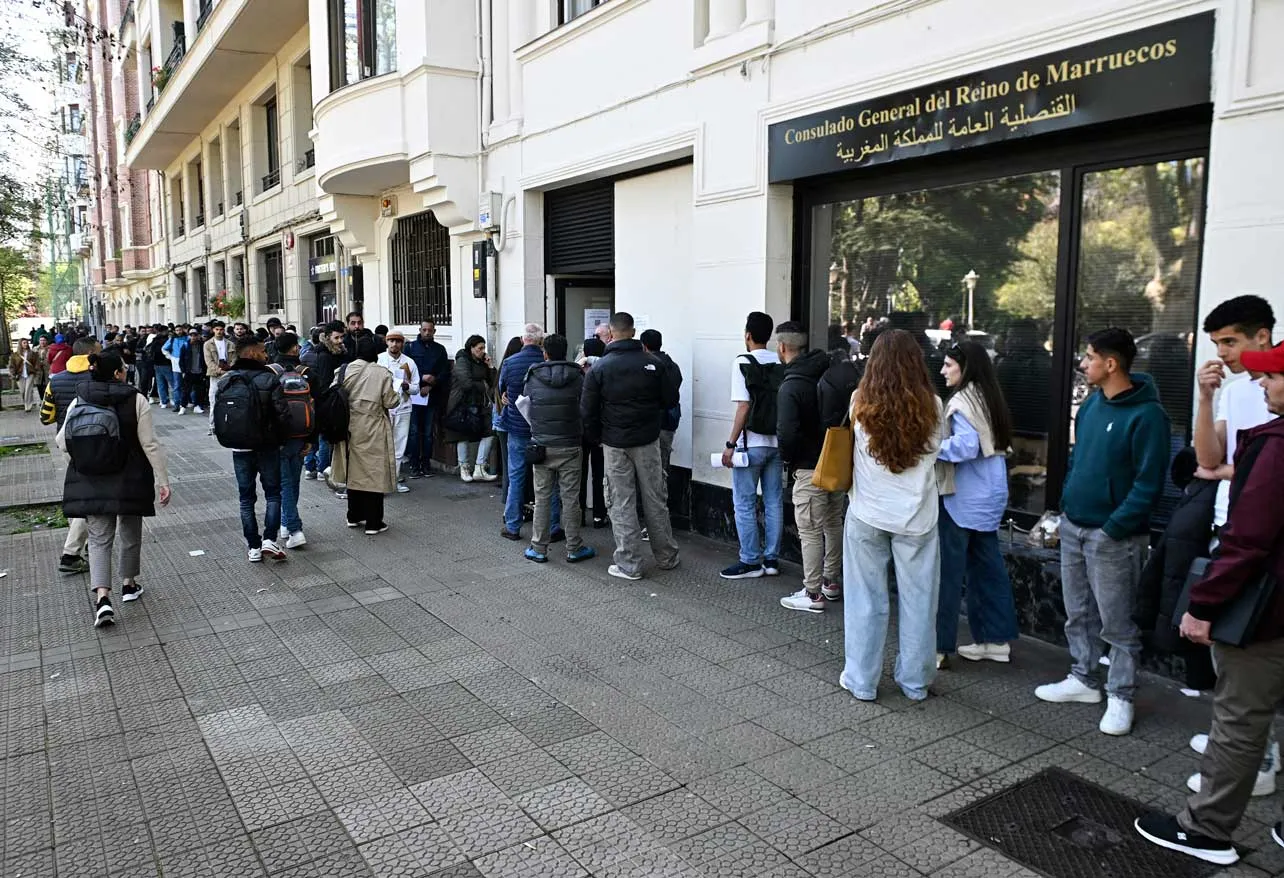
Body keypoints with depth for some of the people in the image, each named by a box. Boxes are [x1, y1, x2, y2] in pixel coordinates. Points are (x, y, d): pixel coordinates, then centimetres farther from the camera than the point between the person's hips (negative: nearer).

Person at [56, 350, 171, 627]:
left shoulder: (78, 402, -2)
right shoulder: (136, 400, -10)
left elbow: (62, 443, 3)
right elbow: (150, 444, -12)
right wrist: (163, 480, -7)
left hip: (90, 484, 2)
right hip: (130, 482, -2)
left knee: (99, 539, 5)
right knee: (130, 533, 18)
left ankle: (102, 597, -10)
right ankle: (128, 584, 33)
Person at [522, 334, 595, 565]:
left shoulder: (532, 377, -1)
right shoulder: (577, 377, -4)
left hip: (541, 445, 1)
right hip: (569, 446, -1)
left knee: (542, 498, 8)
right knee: (570, 498, 5)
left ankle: (538, 548, 12)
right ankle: (574, 548, 12)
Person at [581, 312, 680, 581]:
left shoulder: (599, 368, -7)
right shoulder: (652, 363, -5)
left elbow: (587, 410, -7)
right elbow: (670, 399, -2)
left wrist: (597, 437, 9)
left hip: (615, 444, -2)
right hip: (648, 440, 2)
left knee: (621, 505, 5)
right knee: (654, 500, 13)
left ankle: (629, 565, 8)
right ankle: (666, 557, 23)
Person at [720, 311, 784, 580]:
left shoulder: (743, 363, -9)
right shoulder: (781, 364, 5)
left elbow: (744, 407, -15)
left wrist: (731, 444, -11)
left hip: (751, 444, -5)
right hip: (776, 442, 6)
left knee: (745, 504, 3)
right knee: (774, 503, 10)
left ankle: (750, 562, 6)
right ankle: (771, 560, 16)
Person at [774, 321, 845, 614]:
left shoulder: (790, 387, -18)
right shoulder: (831, 373, 3)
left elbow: (787, 433, -26)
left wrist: (787, 459, -7)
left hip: (810, 468, -8)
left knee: (810, 531, 1)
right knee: (833, 523, 19)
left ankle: (813, 594, 8)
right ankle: (832, 582, 33)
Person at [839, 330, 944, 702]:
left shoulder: (861, 403, -8)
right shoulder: (932, 407, -6)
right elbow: (935, 451, 6)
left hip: (867, 516, 0)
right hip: (916, 517, 1)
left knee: (866, 600, 10)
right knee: (917, 601, 12)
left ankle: (862, 681, 20)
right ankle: (915, 682, 25)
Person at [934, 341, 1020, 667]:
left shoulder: (962, 401, -15)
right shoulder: (989, 398, 12)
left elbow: (965, 446, -26)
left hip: (962, 498, -9)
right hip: (990, 494, 9)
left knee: (947, 571, -2)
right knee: (988, 566, 14)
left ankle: (939, 646, 4)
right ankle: (997, 639, 23)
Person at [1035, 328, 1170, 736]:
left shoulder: (1146, 415, -16)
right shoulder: (1092, 403, 8)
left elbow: (1148, 483, -18)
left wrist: (1114, 528, -19)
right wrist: (1067, 501, 9)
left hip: (1112, 536, -8)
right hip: (1073, 526, 8)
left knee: (1117, 623, 5)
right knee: (1078, 613, 18)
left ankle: (1121, 697, 19)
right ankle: (1082, 679, 34)